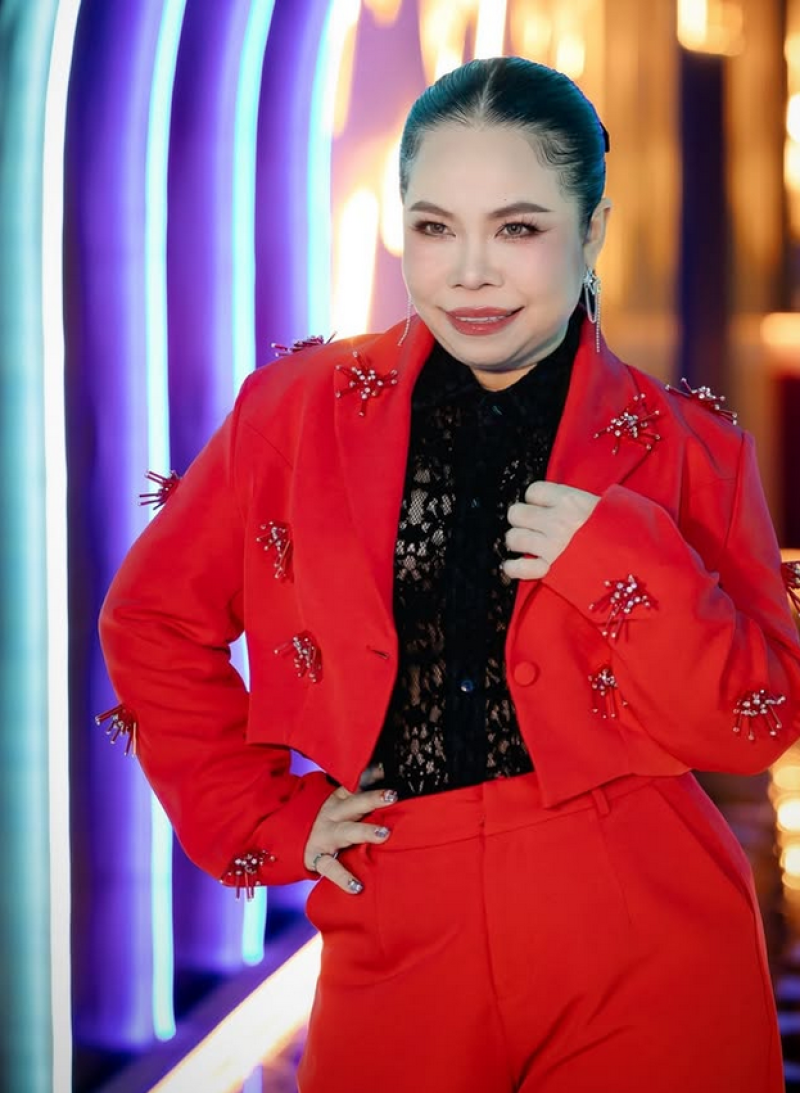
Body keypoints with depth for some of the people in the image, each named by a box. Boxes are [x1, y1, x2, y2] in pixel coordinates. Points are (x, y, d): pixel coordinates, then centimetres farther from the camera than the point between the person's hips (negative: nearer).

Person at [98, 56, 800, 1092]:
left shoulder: (680, 444, 0)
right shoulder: (306, 406, 1)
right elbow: (153, 620, 10)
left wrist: (622, 560, -17)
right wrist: (263, 817, 4)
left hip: (645, 959, 0)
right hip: (400, 942, 1)